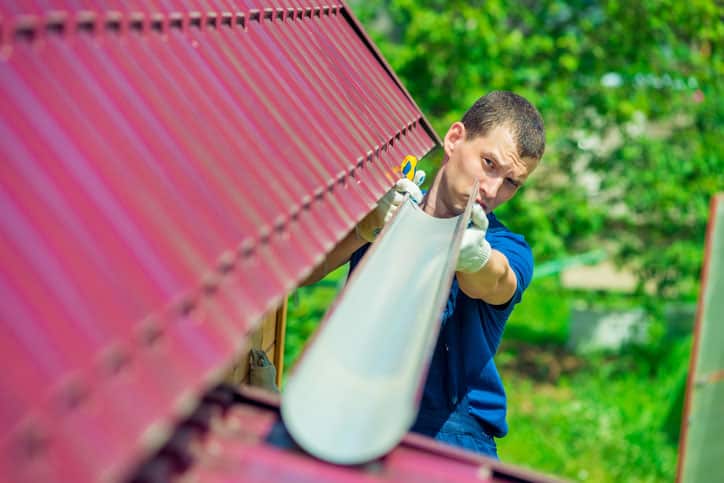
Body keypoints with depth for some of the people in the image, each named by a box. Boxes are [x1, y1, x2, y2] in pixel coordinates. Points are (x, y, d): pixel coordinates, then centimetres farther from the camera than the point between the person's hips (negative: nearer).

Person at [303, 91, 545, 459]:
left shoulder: (508, 251, 7)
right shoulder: (382, 200, 12)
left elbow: (491, 281, -19)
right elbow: (301, 272, -4)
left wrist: (476, 255, -43)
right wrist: (370, 224, -22)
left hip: (454, 429, -2)